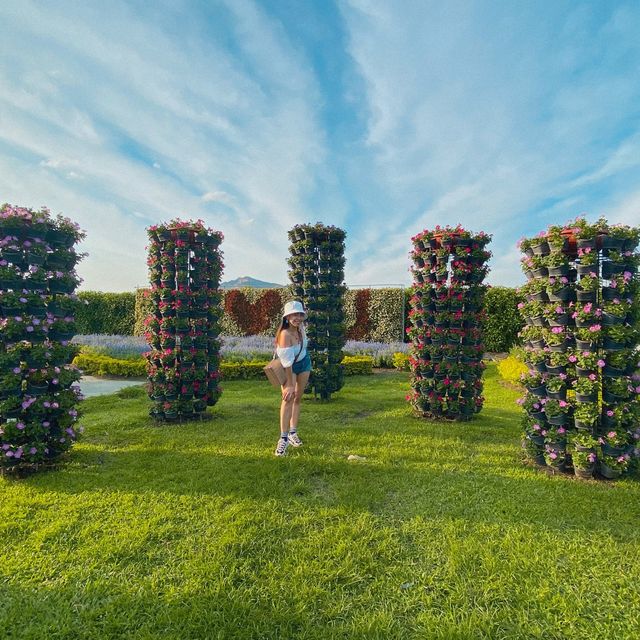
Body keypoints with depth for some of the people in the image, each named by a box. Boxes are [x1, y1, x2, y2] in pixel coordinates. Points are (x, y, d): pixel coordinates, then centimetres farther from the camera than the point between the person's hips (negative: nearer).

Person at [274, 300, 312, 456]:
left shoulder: (300, 326, -17)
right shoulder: (285, 334, -35)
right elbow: (287, 363, -34)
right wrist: (289, 385, -32)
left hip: (304, 363, 6)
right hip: (289, 367, -6)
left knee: (298, 398, 8)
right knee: (288, 398, -19)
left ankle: (293, 433, 16)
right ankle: (283, 438, -16)